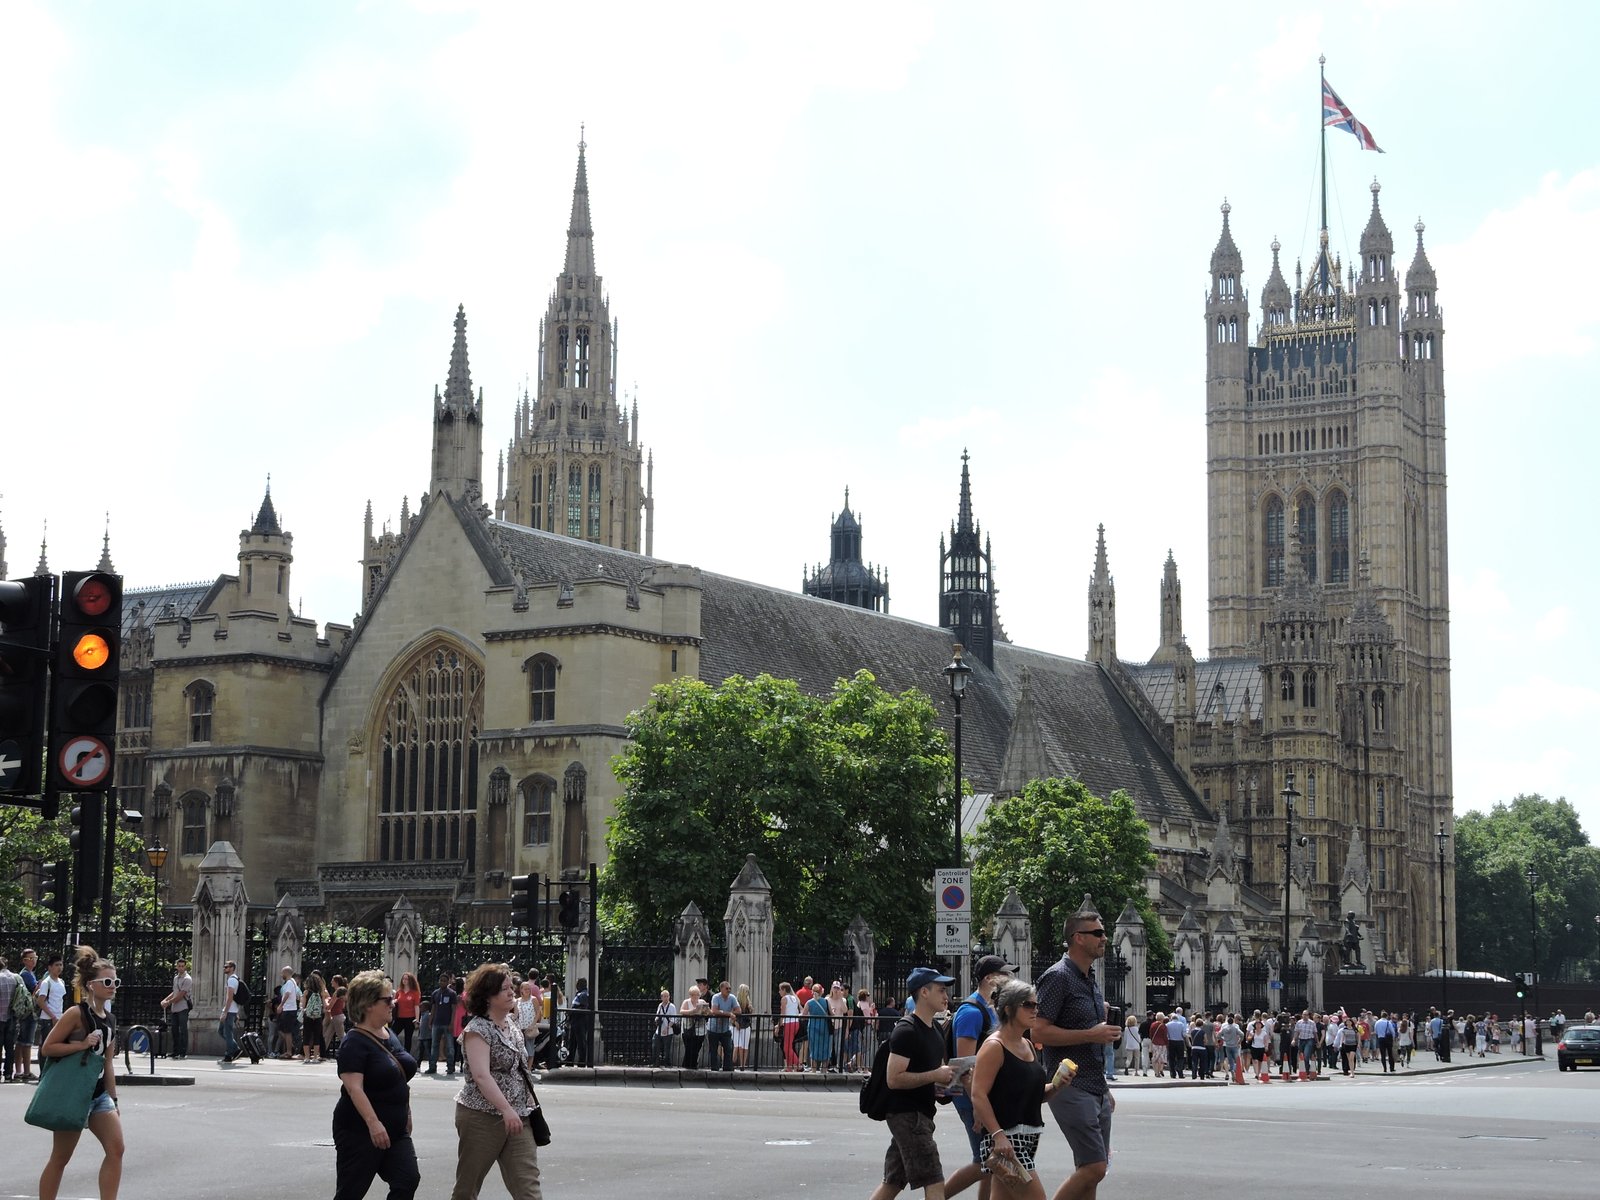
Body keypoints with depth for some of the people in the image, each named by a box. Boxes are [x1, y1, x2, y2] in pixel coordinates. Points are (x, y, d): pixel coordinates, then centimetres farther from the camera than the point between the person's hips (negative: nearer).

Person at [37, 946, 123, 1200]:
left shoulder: (109, 1020, 9)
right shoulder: (76, 1014, -14)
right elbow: (47, 1048, -14)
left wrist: (113, 1098, 15)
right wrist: (82, 1045, -22)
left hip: (99, 1094, 7)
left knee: (116, 1149, -6)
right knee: (60, 1158, 2)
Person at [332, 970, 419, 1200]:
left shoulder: (390, 1036, 11)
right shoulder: (355, 1043, -15)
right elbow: (354, 1088, -24)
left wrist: (407, 1116, 22)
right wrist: (373, 1123, -32)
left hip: (395, 1130, 8)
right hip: (359, 1132, -8)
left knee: (407, 1181, -7)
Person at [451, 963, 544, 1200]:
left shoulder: (510, 1027, 13)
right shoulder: (477, 1029, -11)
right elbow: (481, 1075, -23)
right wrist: (506, 1109, -32)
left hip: (517, 1118, 7)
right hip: (481, 1118, -7)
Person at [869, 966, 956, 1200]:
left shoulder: (935, 1031, 16)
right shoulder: (906, 1031, -15)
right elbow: (894, 1079, -22)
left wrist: (948, 1078, 8)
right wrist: (935, 1076, -21)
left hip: (921, 1114, 10)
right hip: (907, 1115, -10)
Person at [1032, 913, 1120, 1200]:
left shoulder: (1091, 980, 18)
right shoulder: (1059, 977, -11)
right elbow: (1039, 1032, -19)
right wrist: (1091, 1035, -19)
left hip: (1096, 1089, 9)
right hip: (1071, 1089, -9)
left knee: (1091, 1170, 9)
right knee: (1093, 1168, -14)